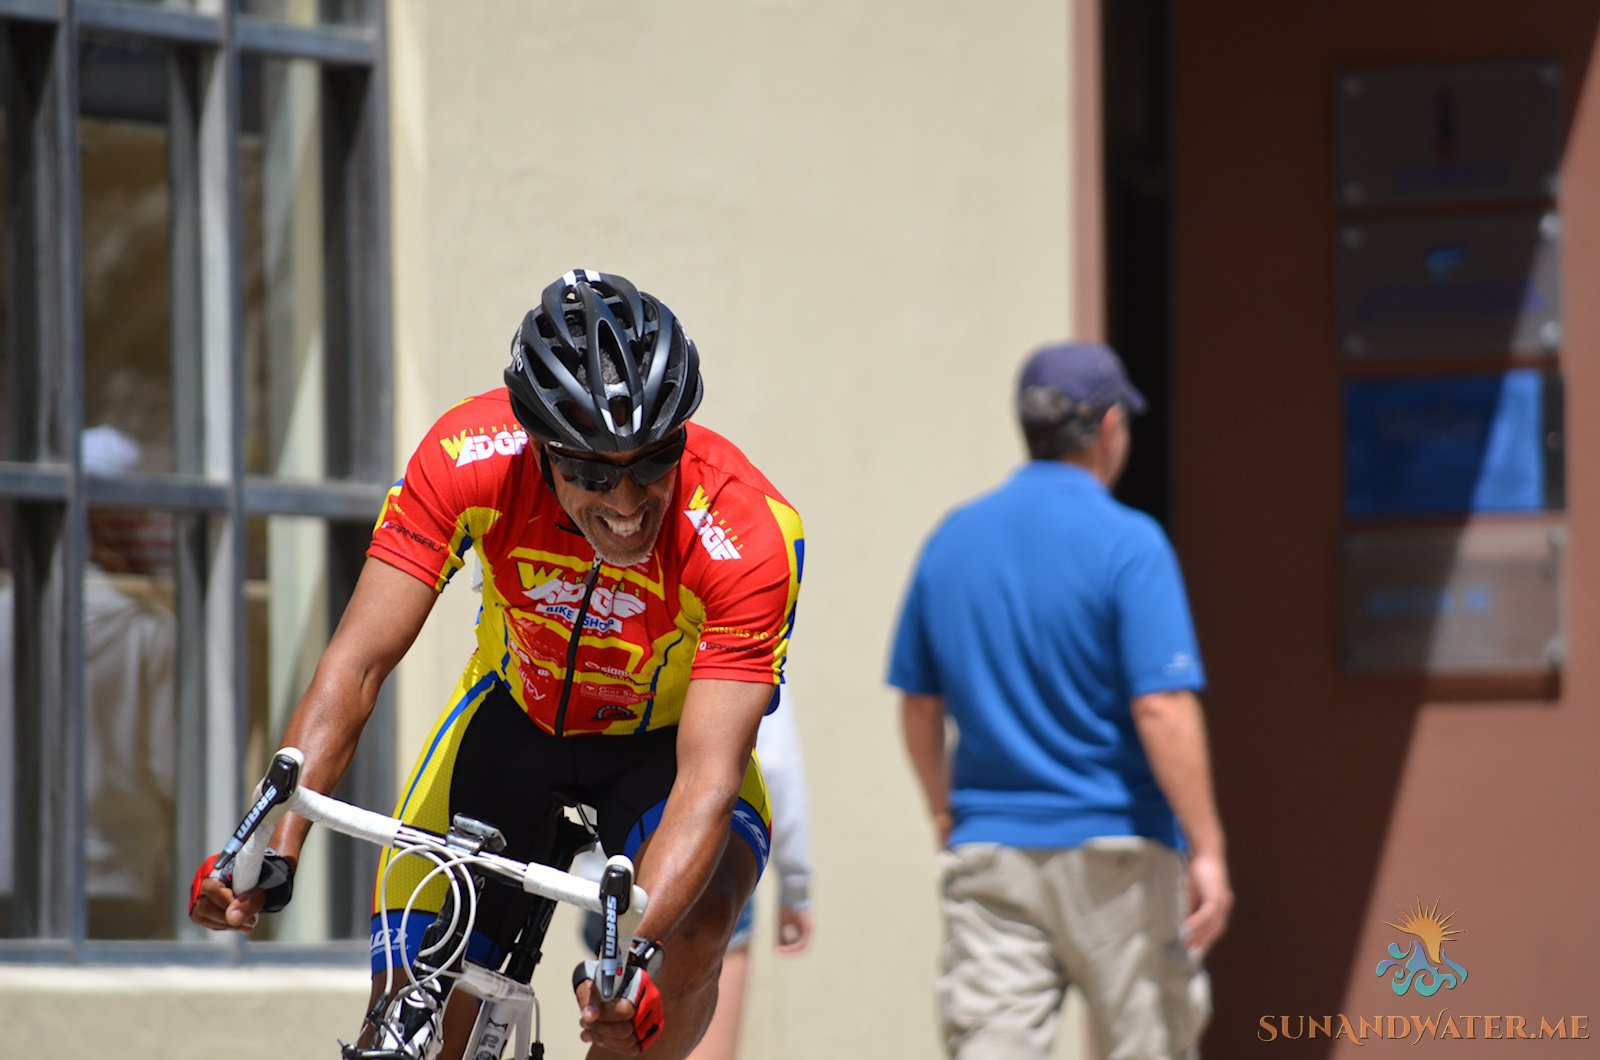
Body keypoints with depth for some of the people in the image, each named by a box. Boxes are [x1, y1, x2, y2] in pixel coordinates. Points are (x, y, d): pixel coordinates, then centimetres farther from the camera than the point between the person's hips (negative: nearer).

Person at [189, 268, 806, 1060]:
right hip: (515, 716, 2)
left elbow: (708, 779, -39)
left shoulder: (748, 539, -35)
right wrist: (273, 847, -46)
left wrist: (638, 955, -55)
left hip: (663, 740, -2)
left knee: (696, 929, -32)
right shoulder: (471, 457, -30)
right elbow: (355, 664, -32)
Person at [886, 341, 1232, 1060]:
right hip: (1114, 857, -4)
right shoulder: (1128, 544, -9)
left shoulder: (951, 541, 7)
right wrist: (1207, 850, -13)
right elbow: (1162, 709, -16)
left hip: (987, 856, 4)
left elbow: (918, 704, 14)